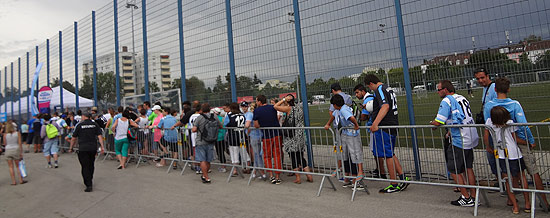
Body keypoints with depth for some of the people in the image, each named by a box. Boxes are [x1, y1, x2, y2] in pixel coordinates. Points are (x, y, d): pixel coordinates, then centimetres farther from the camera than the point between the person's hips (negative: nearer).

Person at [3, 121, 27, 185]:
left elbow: (4, 144, 2)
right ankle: (21, 180, 12)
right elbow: (20, 143, -7)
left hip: (8, 150, 0)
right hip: (16, 150, 0)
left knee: (11, 167, 9)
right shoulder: (17, 133, -6)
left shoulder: (5, 134, -5)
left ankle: (13, 181, 10)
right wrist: (21, 152, -2)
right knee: (18, 166, 12)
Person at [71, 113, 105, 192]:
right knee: (91, 165, 18)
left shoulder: (79, 125, -1)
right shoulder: (95, 124, 6)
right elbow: (100, 136, 0)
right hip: (93, 148, 3)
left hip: (83, 149, -3)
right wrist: (102, 146, 1)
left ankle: (89, 185, -3)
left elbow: (73, 138, 3)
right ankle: (90, 180, 30)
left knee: (85, 167, 1)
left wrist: (71, 147, 16)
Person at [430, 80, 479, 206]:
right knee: (469, 168, 16)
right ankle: (474, 196, 23)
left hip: (460, 141, -9)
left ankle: (466, 198, 10)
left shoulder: (446, 100, -13)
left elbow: (438, 122, -19)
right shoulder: (462, 98, 13)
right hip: (471, 139, 9)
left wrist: (432, 123, 2)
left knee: (454, 170, 3)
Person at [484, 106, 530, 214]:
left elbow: (485, 138, 1)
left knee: (508, 180, 9)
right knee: (522, 177, 18)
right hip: (514, 153, -1)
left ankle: (515, 206, 10)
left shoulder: (489, 122, -6)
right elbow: (516, 139, -2)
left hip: (501, 155, 1)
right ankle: (527, 204, 23)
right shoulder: (510, 123, -11)